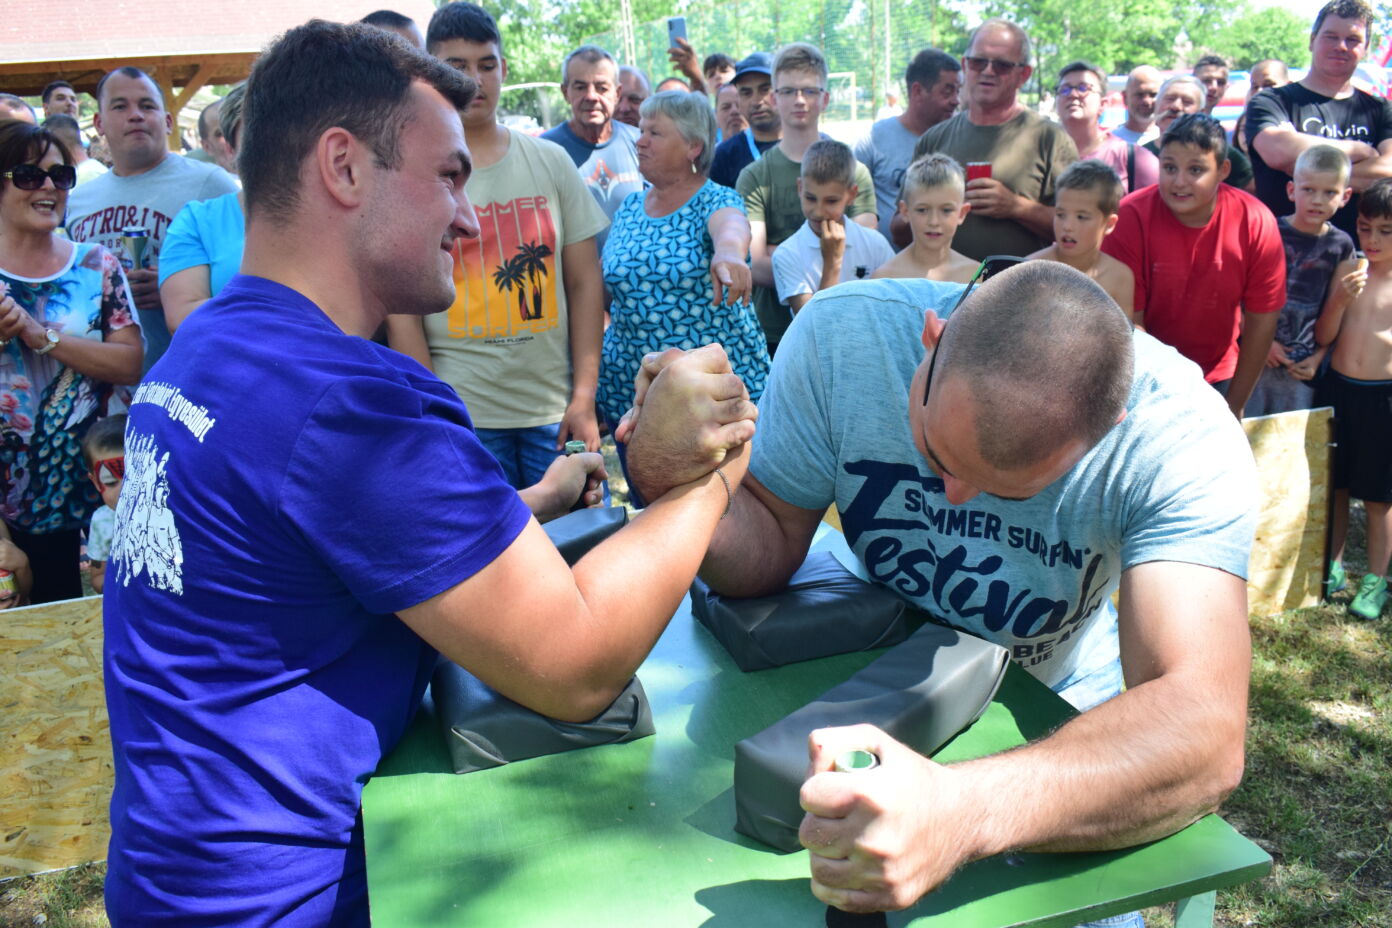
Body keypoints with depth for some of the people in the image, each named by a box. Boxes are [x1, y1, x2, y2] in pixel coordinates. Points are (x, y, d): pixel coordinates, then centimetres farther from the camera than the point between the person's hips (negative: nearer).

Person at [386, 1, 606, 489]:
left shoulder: (550, 161, 7)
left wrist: (584, 399, -1)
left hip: (555, 409, 2)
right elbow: (401, 314, -2)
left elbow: (584, 283, 6)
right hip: (462, 415, -2)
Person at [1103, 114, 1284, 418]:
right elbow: (1128, 322, -18)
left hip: (1220, 375, 2)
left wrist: (1234, 406, -4)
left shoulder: (1257, 223, -15)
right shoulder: (1129, 219, -21)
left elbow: (1262, 322, -7)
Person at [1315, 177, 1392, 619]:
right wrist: (1341, 300, -15)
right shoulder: (1348, 270, 1)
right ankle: (1334, 565, 31)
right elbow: (1323, 337, 0)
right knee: (1335, 484, 14)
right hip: (1338, 388, 3)